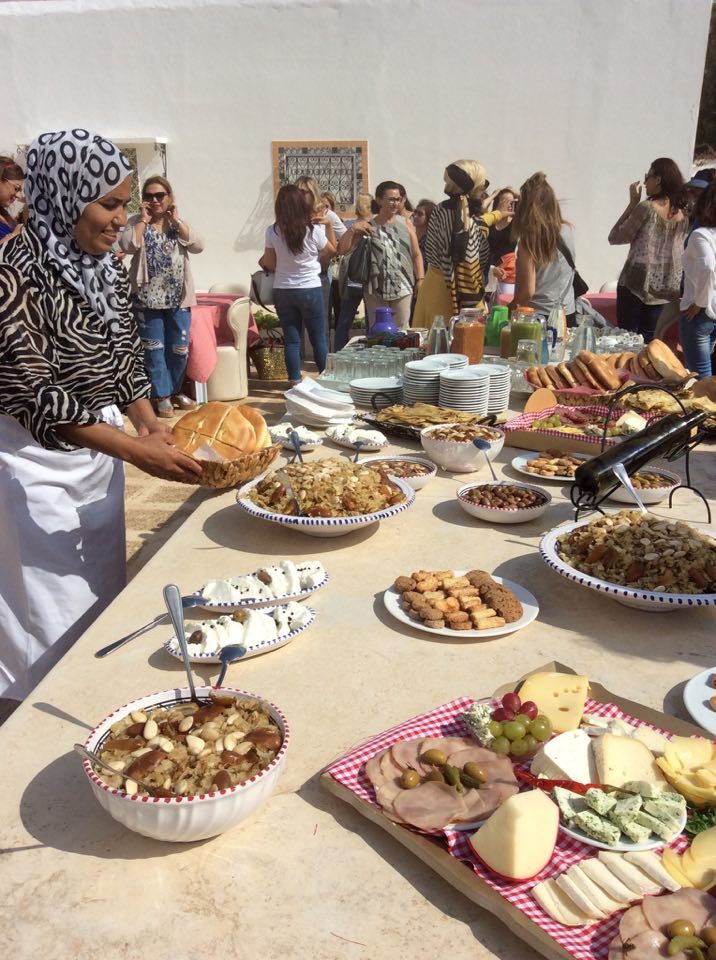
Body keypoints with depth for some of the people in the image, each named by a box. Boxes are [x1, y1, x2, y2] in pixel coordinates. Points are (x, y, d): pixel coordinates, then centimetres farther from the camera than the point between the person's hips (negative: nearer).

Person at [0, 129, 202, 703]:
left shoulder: (104, 265, 3)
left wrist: (148, 423, -4)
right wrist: (139, 451, -28)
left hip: (100, 449, 8)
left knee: (105, 595, 19)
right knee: (56, 618, 3)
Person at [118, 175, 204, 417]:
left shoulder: (178, 223, 10)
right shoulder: (136, 222, 3)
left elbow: (198, 246, -6)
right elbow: (127, 246, -16)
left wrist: (176, 220, -6)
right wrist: (144, 219, -9)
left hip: (178, 299, 2)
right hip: (148, 299, -2)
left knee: (179, 349, 8)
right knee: (154, 349, 2)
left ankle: (175, 391, 26)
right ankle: (162, 395, 10)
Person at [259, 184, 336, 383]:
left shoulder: (272, 232, -6)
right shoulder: (313, 230, -11)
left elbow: (270, 265, 1)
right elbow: (332, 250, 5)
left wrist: (263, 262, 22)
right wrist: (329, 225, 15)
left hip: (282, 291, 2)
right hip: (310, 290, -2)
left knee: (291, 340, 8)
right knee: (319, 339, 8)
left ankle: (295, 381, 9)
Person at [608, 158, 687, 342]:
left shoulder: (647, 207, -11)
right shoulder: (682, 215, 8)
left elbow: (615, 237, -4)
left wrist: (632, 204, 0)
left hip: (637, 284, -6)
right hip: (663, 288, 6)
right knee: (648, 340, 12)